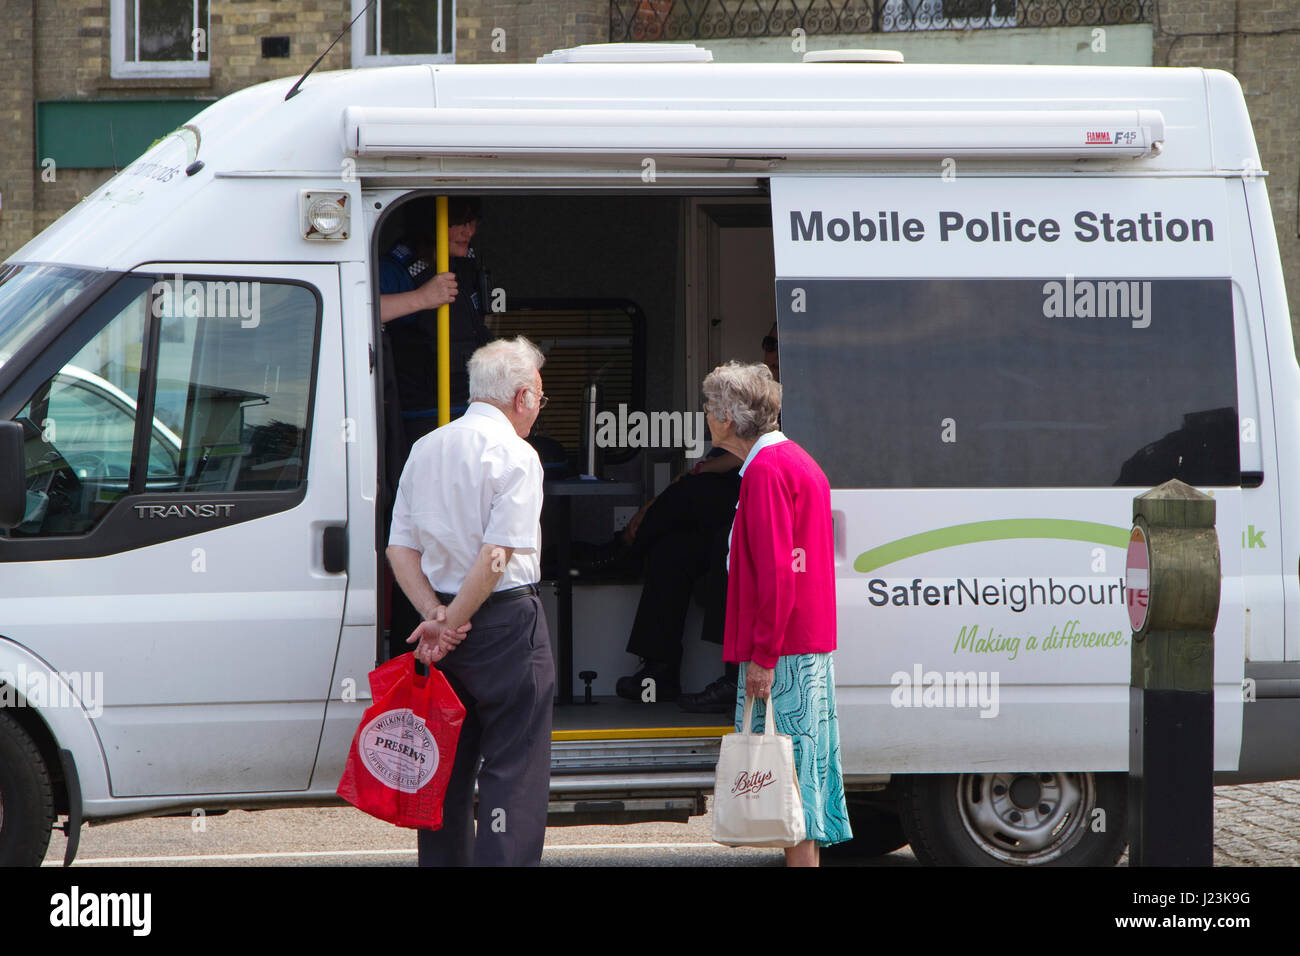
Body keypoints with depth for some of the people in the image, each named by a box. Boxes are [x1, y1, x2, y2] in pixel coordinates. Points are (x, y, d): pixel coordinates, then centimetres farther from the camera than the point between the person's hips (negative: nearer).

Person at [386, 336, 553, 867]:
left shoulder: (425, 449, 11)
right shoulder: (515, 455, -11)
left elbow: (400, 549, 7)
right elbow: (496, 557, -19)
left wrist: (436, 616, -4)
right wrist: (451, 625, -12)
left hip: (444, 613, 7)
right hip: (506, 621, -7)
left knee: (447, 766, 14)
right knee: (513, 770, -4)